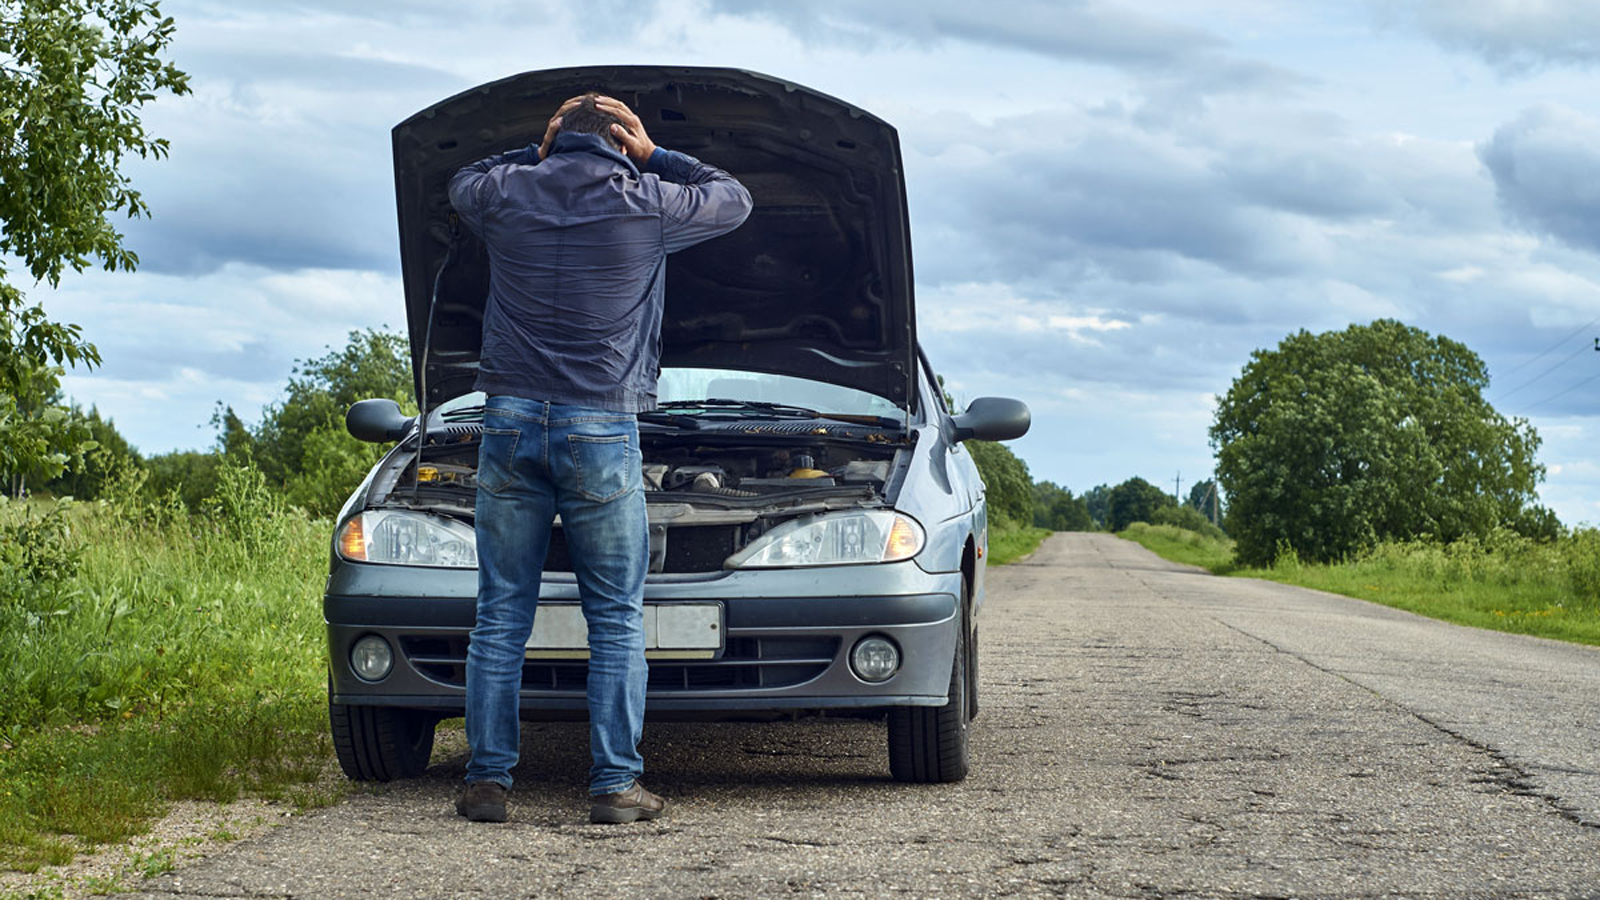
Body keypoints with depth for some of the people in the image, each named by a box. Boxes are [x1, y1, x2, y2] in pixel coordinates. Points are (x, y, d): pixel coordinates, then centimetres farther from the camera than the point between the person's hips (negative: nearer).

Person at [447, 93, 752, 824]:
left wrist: (537, 154, 27)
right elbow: (734, 199, 18)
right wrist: (653, 158, 21)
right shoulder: (645, 203, -1)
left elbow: (460, 185, 32)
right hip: (600, 430, -2)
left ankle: (487, 780, 6)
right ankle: (615, 784, 2)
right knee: (617, 618, 5)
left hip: (510, 421, 2)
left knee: (500, 615, 6)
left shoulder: (507, 194, 6)